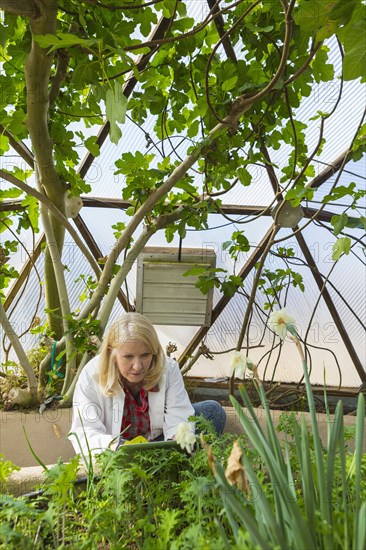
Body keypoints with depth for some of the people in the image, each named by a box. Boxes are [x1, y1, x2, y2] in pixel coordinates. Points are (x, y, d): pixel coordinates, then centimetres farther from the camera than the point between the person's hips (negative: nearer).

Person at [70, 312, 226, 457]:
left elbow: (179, 419, -18)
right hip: (114, 450, -2)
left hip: (157, 440, 3)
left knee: (213, 411, -13)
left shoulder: (169, 369, -16)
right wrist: (115, 446, -46)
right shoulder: (92, 375, -20)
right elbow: (84, 431, -25)